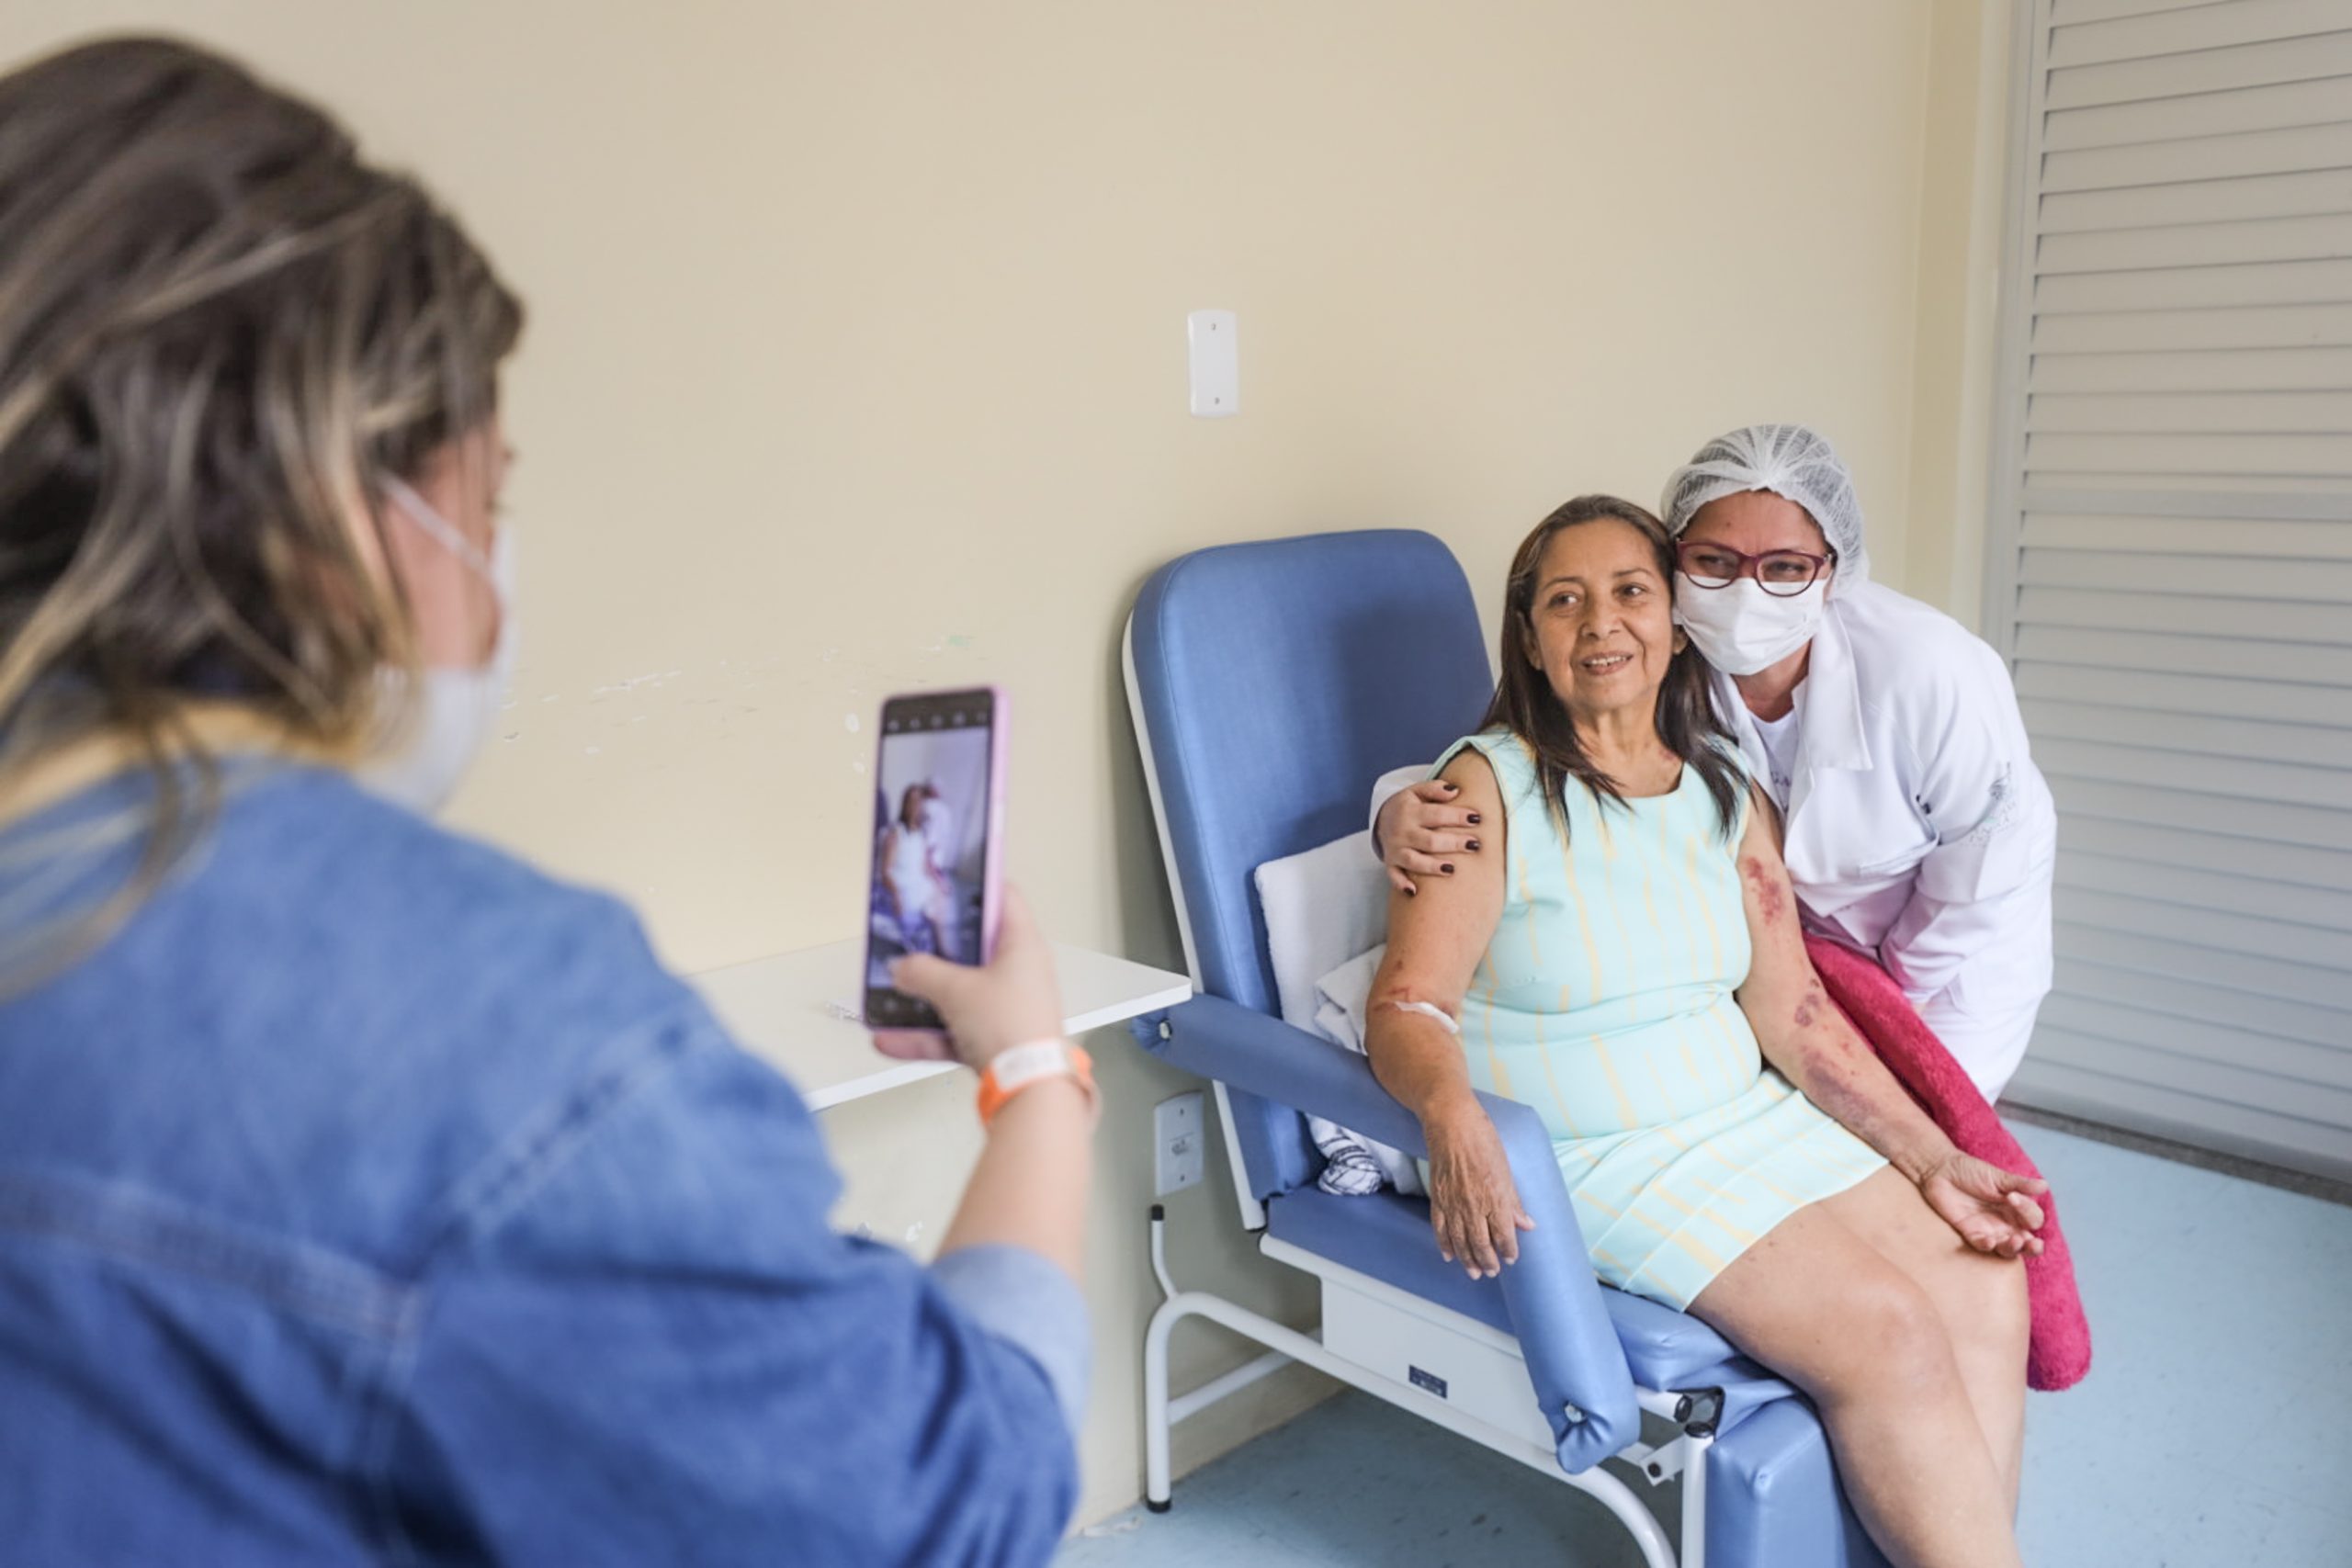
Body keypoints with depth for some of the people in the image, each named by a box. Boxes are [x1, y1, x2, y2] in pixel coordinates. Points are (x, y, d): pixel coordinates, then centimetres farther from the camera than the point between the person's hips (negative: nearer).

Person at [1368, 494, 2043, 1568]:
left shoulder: (1729, 790, 9)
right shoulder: (1489, 786, -9)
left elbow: (1792, 1011, 8)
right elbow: (1409, 1004, -17)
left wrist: (1933, 1160, 1)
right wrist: (1454, 1117, -37)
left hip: (1745, 1116, 6)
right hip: (1591, 1161, -6)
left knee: (1982, 1283, -12)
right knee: (1884, 1334, -18)